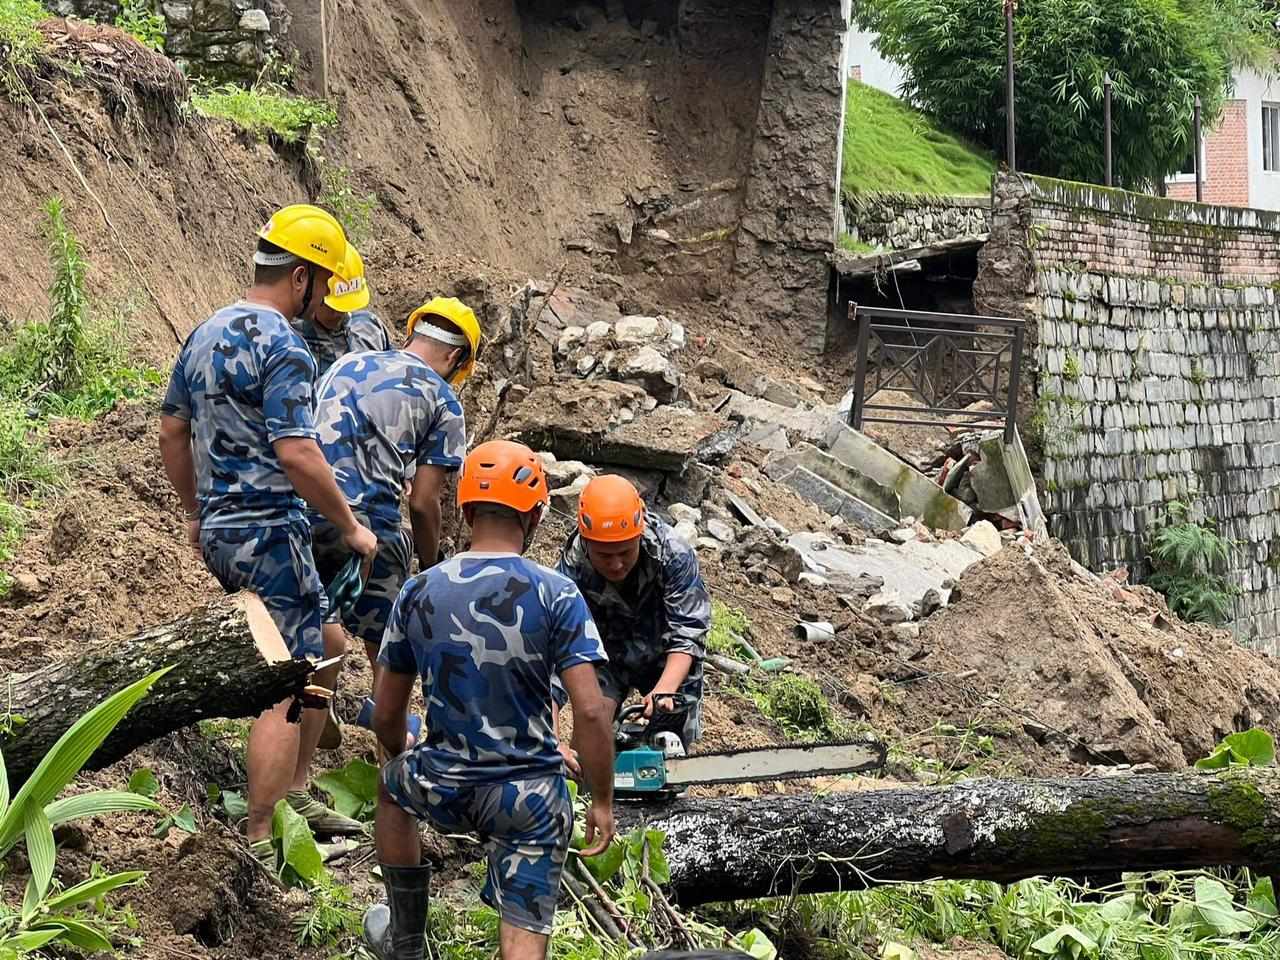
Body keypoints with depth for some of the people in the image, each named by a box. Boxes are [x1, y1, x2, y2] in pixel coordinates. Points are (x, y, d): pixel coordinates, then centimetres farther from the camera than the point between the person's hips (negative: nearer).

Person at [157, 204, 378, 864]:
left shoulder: (206, 333, 11)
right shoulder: (284, 348, -17)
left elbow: (171, 430, 18)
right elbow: (297, 455, -24)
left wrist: (195, 511, 28)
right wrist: (351, 528, -13)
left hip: (218, 530, 10)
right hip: (270, 533, -10)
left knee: (320, 661, 22)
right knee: (288, 691, -5)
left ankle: (294, 796, 28)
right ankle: (259, 845, -3)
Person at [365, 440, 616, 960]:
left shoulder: (417, 593, -2)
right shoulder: (556, 595, -12)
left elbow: (386, 718, 7)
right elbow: (590, 712, -17)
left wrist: (409, 766, 28)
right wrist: (603, 803, -5)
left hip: (443, 787, 3)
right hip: (531, 797, -3)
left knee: (392, 787, 35)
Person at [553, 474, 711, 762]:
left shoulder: (674, 554, -33)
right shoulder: (571, 572, -33)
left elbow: (687, 634, -30)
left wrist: (664, 690, -50)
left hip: (670, 664, 0)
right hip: (606, 658, 0)